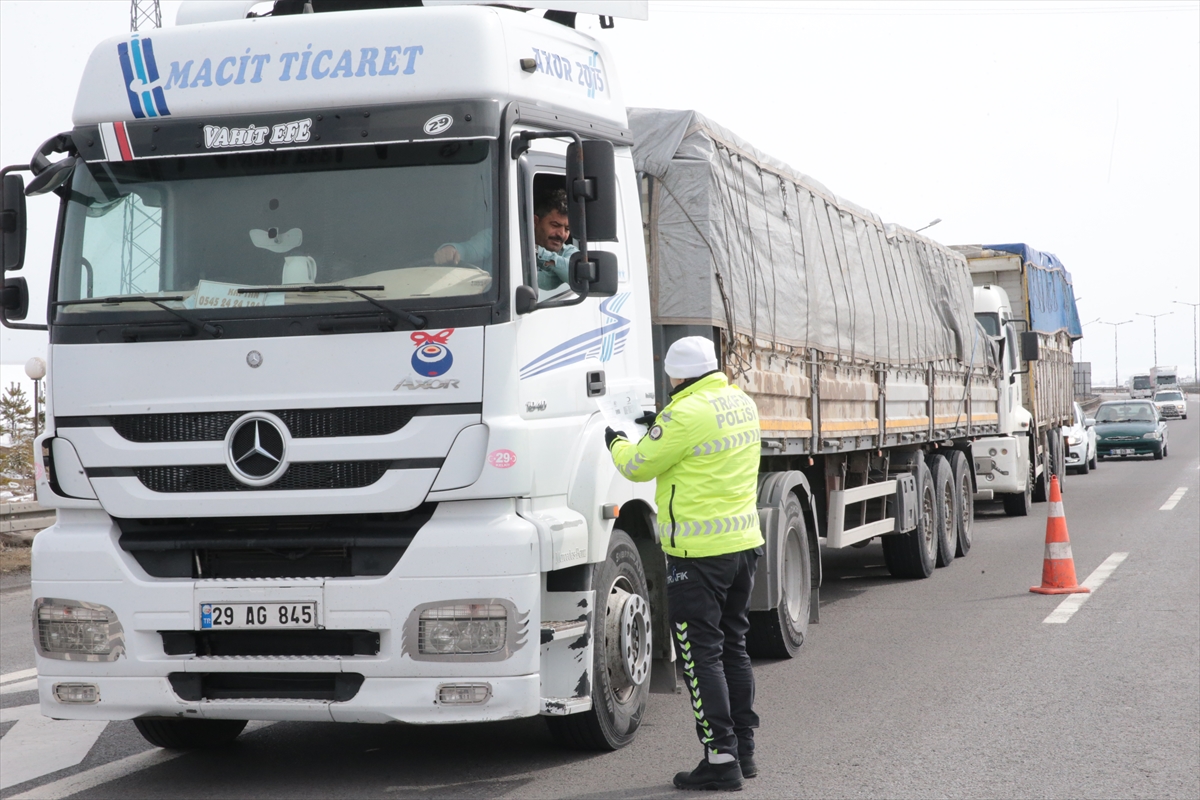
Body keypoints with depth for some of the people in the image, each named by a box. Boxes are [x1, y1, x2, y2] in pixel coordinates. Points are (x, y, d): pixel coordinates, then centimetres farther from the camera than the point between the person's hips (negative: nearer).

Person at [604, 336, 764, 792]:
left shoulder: (685, 415, -18)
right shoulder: (742, 404, 7)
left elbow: (638, 466, -9)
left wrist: (616, 444, 11)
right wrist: (663, 426, 28)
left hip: (699, 553, -8)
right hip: (745, 544, 8)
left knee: (701, 655, -2)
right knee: (733, 648, 17)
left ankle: (721, 759, -2)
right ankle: (744, 750, 23)